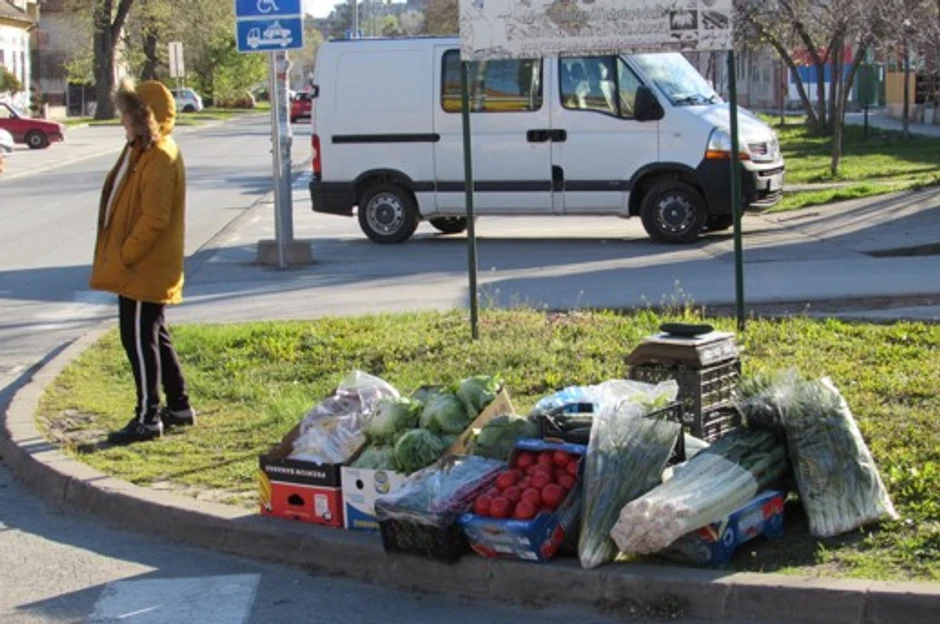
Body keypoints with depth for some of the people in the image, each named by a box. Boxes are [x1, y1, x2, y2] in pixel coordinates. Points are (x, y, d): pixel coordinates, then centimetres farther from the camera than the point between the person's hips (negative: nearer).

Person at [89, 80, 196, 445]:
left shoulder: (159, 158, -19)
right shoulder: (141, 150, 13)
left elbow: (154, 218, -24)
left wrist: (123, 257, -19)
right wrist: (118, 258, 14)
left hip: (144, 269, -10)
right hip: (139, 267, 10)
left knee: (139, 339, -5)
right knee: (153, 337, 16)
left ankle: (148, 418, 1)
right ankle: (179, 406, 25)